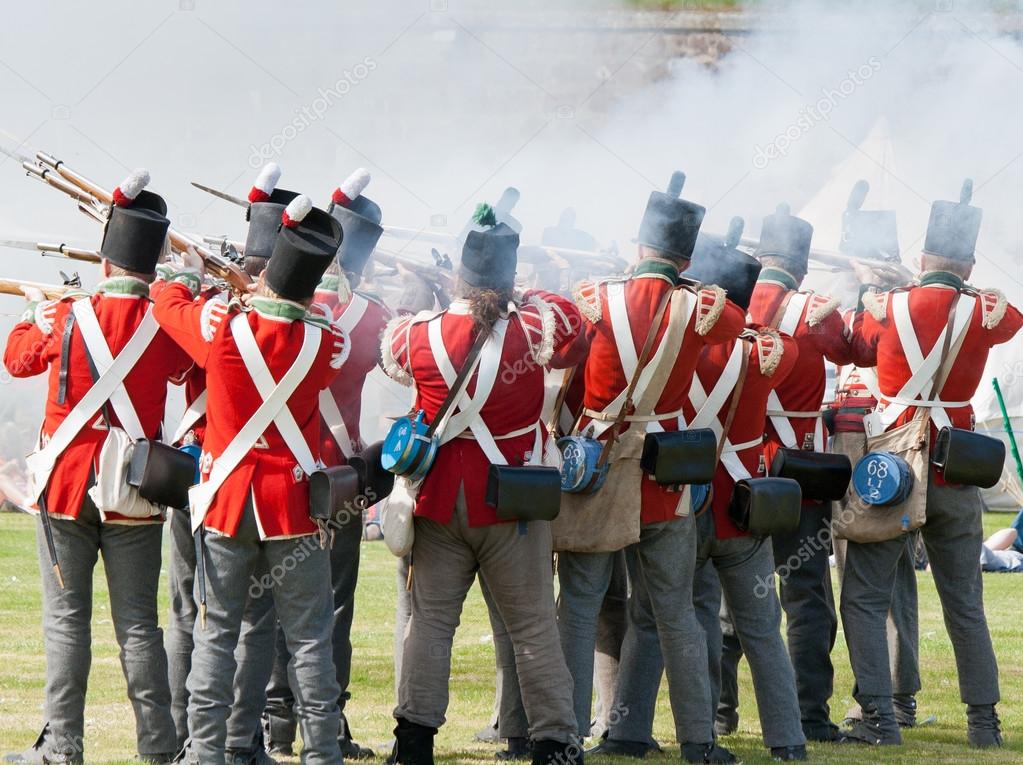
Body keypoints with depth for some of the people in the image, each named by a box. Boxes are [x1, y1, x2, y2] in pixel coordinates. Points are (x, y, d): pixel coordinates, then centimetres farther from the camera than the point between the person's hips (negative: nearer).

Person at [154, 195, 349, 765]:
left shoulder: (223, 327, -9)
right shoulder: (326, 344, -9)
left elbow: (170, 303, 11)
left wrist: (191, 275, 31)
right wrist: (293, 302, 23)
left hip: (227, 502, 1)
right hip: (296, 504, -1)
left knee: (217, 633, 7)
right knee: (309, 638, 3)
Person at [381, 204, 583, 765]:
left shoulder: (420, 335, -8)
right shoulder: (532, 330, -12)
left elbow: (390, 346, 15)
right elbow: (571, 314, 8)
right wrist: (513, 298, 17)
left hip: (441, 502, 1)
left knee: (430, 619, 10)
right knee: (532, 625, 4)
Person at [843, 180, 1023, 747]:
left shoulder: (887, 307, -4)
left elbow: (859, 349, 17)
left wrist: (867, 290, 33)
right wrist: (961, 286, 31)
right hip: (956, 477, 2)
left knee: (865, 599, 3)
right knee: (965, 604, 13)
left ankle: (878, 718, -7)